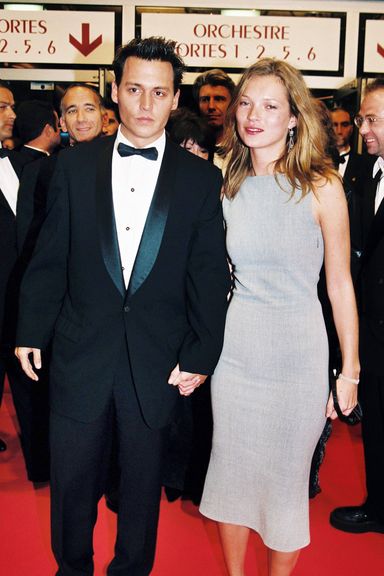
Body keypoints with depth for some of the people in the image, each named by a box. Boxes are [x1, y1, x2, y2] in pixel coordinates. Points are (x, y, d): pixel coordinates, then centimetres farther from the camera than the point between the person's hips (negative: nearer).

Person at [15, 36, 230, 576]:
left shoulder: (202, 179, -2)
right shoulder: (75, 166, 0)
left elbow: (210, 277, -2)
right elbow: (49, 260, 3)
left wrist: (201, 355, -4)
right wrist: (31, 333, 3)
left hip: (158, 363, 0)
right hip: (81, 355, 1)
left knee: (143, 484, 16)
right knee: (71, 480, 14)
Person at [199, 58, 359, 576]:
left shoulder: (321, 187, -7)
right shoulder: (229, 187, 4)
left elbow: (340, 285, -4)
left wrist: (349, 371, -4)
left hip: (297, 353, -3)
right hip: (234, 351, 3)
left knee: (286, 478, 10)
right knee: (232, 469, 14)